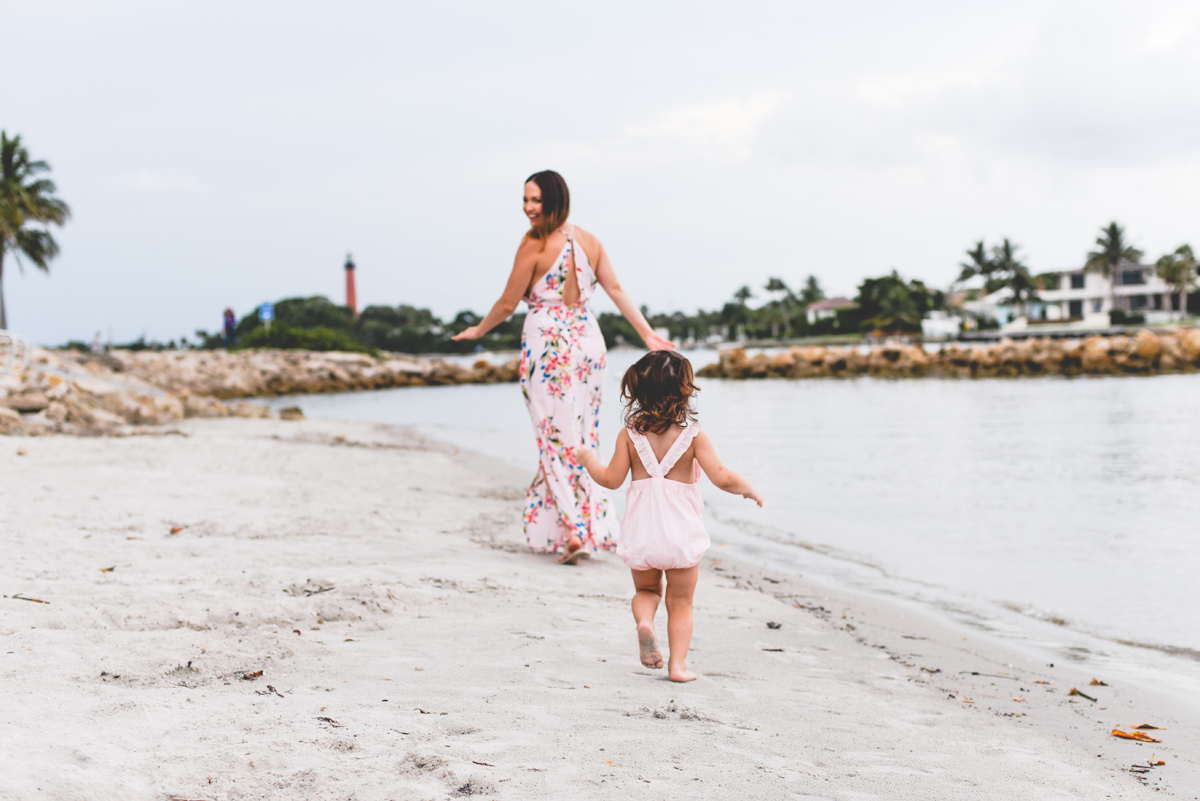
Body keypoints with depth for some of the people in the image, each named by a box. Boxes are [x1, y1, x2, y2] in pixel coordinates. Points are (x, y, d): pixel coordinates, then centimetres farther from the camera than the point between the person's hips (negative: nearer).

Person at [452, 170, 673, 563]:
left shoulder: (534, 244, -11)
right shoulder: (588, 240, 6)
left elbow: (508, 304, -5)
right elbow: (615, 289, 6)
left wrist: (477, 330, 11)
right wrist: (648, 334, 10)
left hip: (548, 345, -6)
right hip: (588, 341, 6)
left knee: (557, 440, -1)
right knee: (582, 438, 14)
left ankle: (576, 532, -10)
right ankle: (592, 526, 21)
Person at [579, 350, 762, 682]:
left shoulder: (630, 434, -3)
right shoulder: (693, 434, -9)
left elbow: (612, 479, 1)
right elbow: (722, 478, -13)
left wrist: (589, 460, 19)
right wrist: (749, 489, 5)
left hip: (642, 529, 2)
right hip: (681, 530, -2)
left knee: (645, 589, 22)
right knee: (680, 603, 12)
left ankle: (644, 622, -8)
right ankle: (677, 663, 5)